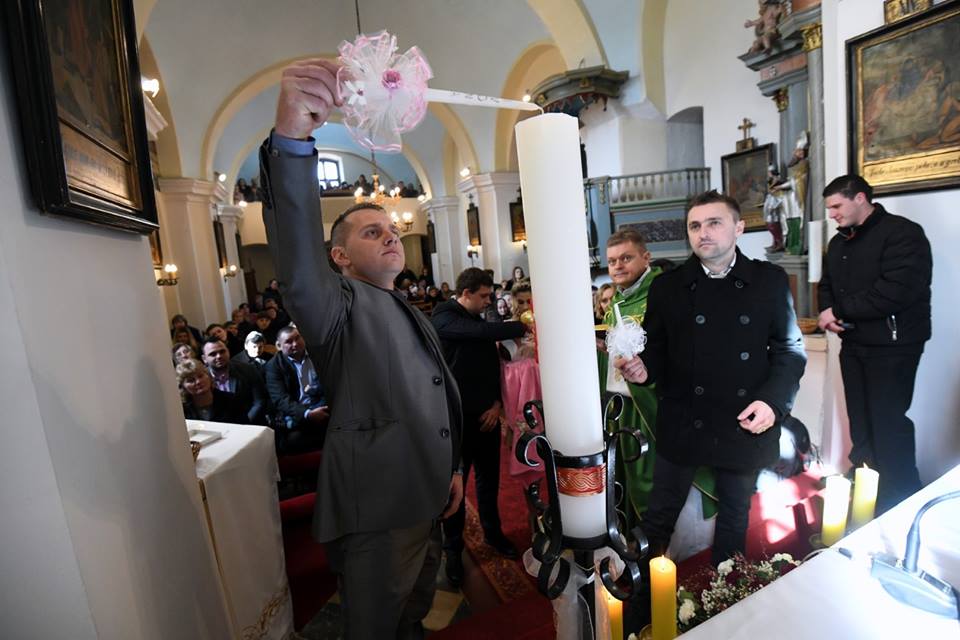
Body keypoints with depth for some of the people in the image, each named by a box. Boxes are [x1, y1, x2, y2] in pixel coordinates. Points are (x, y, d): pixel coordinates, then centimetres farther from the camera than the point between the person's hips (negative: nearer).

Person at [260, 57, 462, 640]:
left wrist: (452, 469, 16)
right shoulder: (341, 307, -11)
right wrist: (291, 139, -46)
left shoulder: (414, 316, 14)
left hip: (426, 502, 8)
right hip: (375, 511, -7)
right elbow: (297, 269, -33)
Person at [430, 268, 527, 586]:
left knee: (489, 478, 18)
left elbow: (493, 363, 13)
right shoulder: (443, 317, -12)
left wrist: (497, 403, -1)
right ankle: (453, 549, 25)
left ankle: (492, 531, 38)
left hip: (487, 414, 7)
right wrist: (522, 327, -20)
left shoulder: (479, 322, 11)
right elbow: (484, 332, -30)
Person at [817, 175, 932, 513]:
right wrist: (829, 313, -3)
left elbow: (896, 291, -23)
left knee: (888, 422, -4)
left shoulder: (902, 233, -12)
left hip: (892, 346, -7)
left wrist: (840, 311, -15)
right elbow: (827, 285, 18)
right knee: (860, 419, 14)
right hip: (853, 343, 7)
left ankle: (899, 505, 11)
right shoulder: (839, 242, 14)